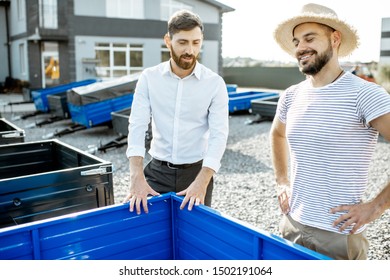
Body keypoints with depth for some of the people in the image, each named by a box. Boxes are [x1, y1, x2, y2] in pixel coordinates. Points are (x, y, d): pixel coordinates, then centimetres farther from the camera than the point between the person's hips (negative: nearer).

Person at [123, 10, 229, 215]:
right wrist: (137, 177, -23)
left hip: (196, 171, -1)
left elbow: (218, 135, -13)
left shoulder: (215, 83, -8)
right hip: (158, 171, 1)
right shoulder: (149, 78, -4)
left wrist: (201, 182, -26)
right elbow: (137, 126, -11)